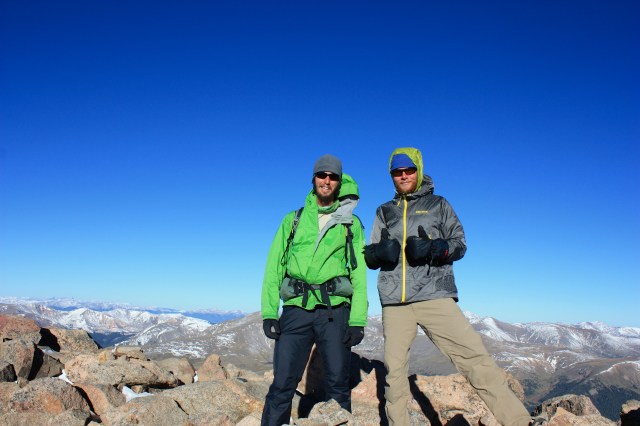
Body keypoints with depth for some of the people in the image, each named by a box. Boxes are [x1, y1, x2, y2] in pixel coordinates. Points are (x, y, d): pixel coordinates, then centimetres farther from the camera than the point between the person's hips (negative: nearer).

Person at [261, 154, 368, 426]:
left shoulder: (351, 224, 11)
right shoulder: (293, 220, 12)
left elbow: (359, 273, 4)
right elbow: (274, 266, 7)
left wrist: (358, 320, -6)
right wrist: (269, 313, -4)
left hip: (335, 311, 0)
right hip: (297, 309, 0)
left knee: (338, 384, 4)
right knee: (282, 384, -2)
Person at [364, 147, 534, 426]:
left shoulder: (438, 205, 14)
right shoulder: (385, 211, 19)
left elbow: (460, 244, 8)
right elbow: (370, 256, 16)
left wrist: (434, 248, -13)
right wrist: (381, 252, -8)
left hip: (434, 296, -2)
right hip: (394, 301, 3)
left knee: (474, 356, -13)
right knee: (394, 369, 6)